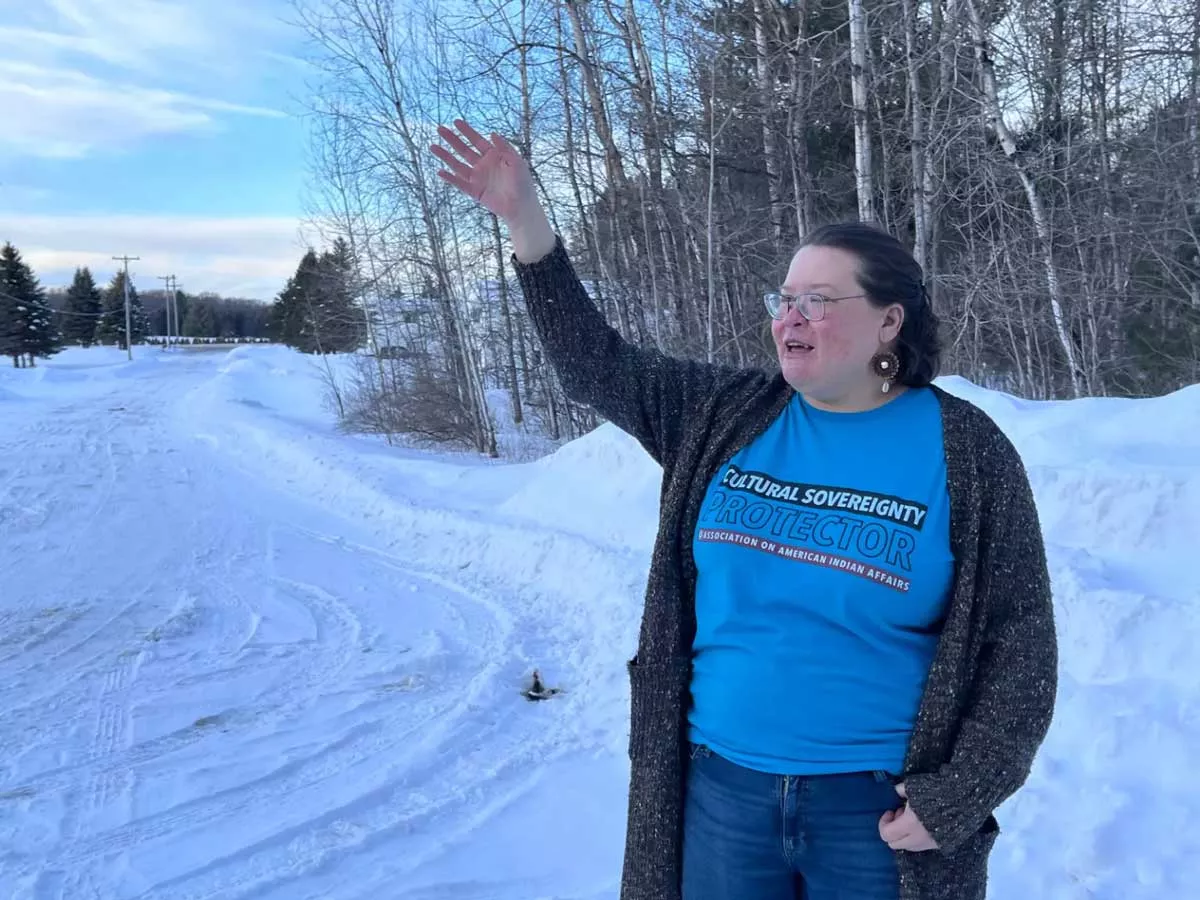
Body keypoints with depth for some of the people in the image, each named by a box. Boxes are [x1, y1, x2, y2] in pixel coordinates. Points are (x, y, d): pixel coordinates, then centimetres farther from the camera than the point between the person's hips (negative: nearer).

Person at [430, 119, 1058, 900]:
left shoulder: (965, 452, -8)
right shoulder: (726, 417, 0)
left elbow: (1019, 640, -6)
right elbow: (596, 367, 1)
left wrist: (956, 798, -12)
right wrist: (527, 219, -7)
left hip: (876, 800, -2)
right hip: (720, 779, 3)